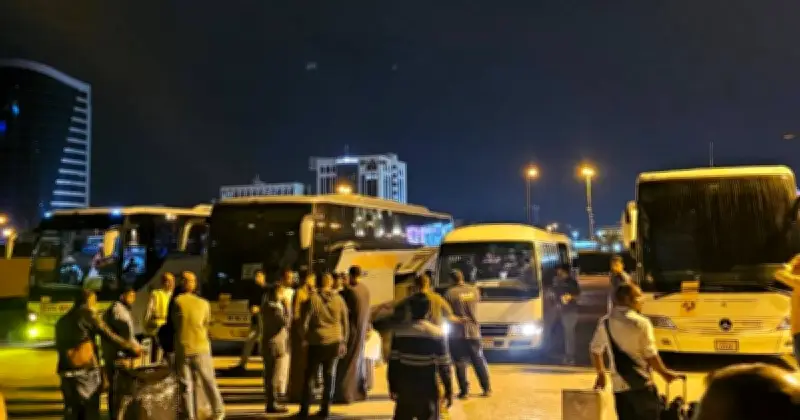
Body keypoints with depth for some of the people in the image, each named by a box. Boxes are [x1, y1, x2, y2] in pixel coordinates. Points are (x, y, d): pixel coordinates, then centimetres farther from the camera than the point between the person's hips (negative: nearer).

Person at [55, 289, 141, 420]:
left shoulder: (61, 321, 18)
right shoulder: (87, 314, -1)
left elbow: (59, 347, 19)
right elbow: (109, 335, -7)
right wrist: (132, 347, -1)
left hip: (67, 372, 6)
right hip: (87, 371, -6)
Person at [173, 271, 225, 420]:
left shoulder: (176, 302, -5)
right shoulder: (204, 303, 2)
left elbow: (173, 325, 2)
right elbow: (206, 325, 7)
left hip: (182, 349, -2)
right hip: (201, 348, 2)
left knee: (186, 385, 6)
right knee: (208, 382, 14)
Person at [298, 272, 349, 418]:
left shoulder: (312, 299, -9)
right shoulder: (339, 300, 0)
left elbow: (304, 322, -8)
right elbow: (345, 323, 5)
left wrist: (305, 338, 8)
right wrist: (343, 342, 14)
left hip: (317, 342, -2)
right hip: (334, 342, 3)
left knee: (309, 376, 8)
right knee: (329, 376, 11)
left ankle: (304, 409, 8)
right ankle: (325, 409, 12)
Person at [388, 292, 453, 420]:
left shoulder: (399, 332, -3)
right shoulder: (437, 334, -10)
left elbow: (392, 362, 1)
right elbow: (444, 366, -8)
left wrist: (392, 387, 11)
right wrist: (448, 390, 1)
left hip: (404, 388, 3)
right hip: (427, 390, -3)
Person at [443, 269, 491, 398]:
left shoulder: (450, 293, -10)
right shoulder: (474, 290, 1)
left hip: (457, 333, -3)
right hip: (473, 331, 4)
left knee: (460, 362, 3)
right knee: (479, 360, 13)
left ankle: (464, 391, 2)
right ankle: (487, 388, 17)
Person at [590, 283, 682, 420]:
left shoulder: (605, 322, 7)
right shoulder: (641, 323, -11)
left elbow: (595, 350, 16)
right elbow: (650, 355, -13)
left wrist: (601, 374, 28)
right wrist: (665, 373, 1)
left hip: (619, 385, 5)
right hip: (641, 385, -5)